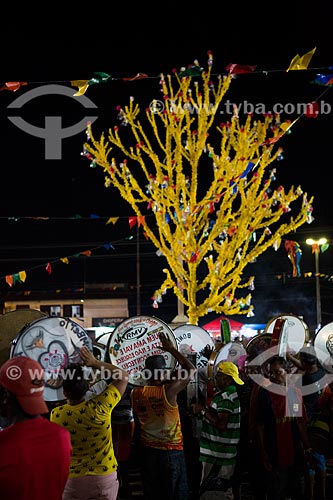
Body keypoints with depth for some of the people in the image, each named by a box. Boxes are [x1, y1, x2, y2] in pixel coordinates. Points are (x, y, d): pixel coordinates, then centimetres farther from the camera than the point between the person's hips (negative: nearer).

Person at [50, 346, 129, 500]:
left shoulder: (56, 415, -15)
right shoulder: (99, 407, -20)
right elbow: (124, 375, -7)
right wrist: (95, 362, -5)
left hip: (71, 480, 1)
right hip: (104, 476, -1)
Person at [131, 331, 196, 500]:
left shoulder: (136, 393, -8)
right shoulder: (169, 390, -20)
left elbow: (137, 423, 6)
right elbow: (191, 370, -8)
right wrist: (172, 350, -4)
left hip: (148, 451, 4)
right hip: (172, 452, -4)